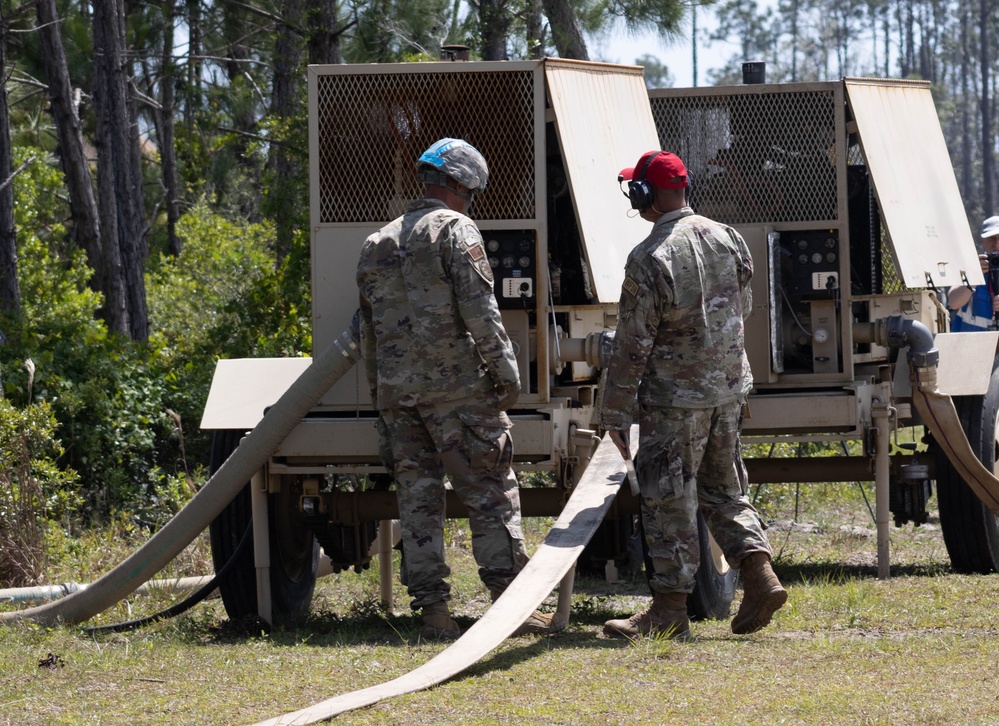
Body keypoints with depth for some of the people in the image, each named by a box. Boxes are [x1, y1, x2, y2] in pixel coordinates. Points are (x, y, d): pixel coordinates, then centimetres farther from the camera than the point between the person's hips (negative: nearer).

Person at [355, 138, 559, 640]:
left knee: (417, 499, 6)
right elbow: (479, 310, -13)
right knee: (490, 493, -3)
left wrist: (380, 399, 24)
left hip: (396, 388, 6)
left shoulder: (380, 242, 17)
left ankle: (433, 611, 3)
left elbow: (370, 329, 19)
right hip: (456, 384, -6)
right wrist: (506, 372, -9)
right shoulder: (455, 230, -4)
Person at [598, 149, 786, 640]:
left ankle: (670, 610, 3)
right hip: (729, 388, 7)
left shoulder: (649, 259, -18)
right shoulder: (727, 239, 2)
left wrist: (615, 412, -7)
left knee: (668, 500, 0)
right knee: (723, 489, 18)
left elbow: (633, 346, -15)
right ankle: (760, 576, 6)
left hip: (674, 396, -7)